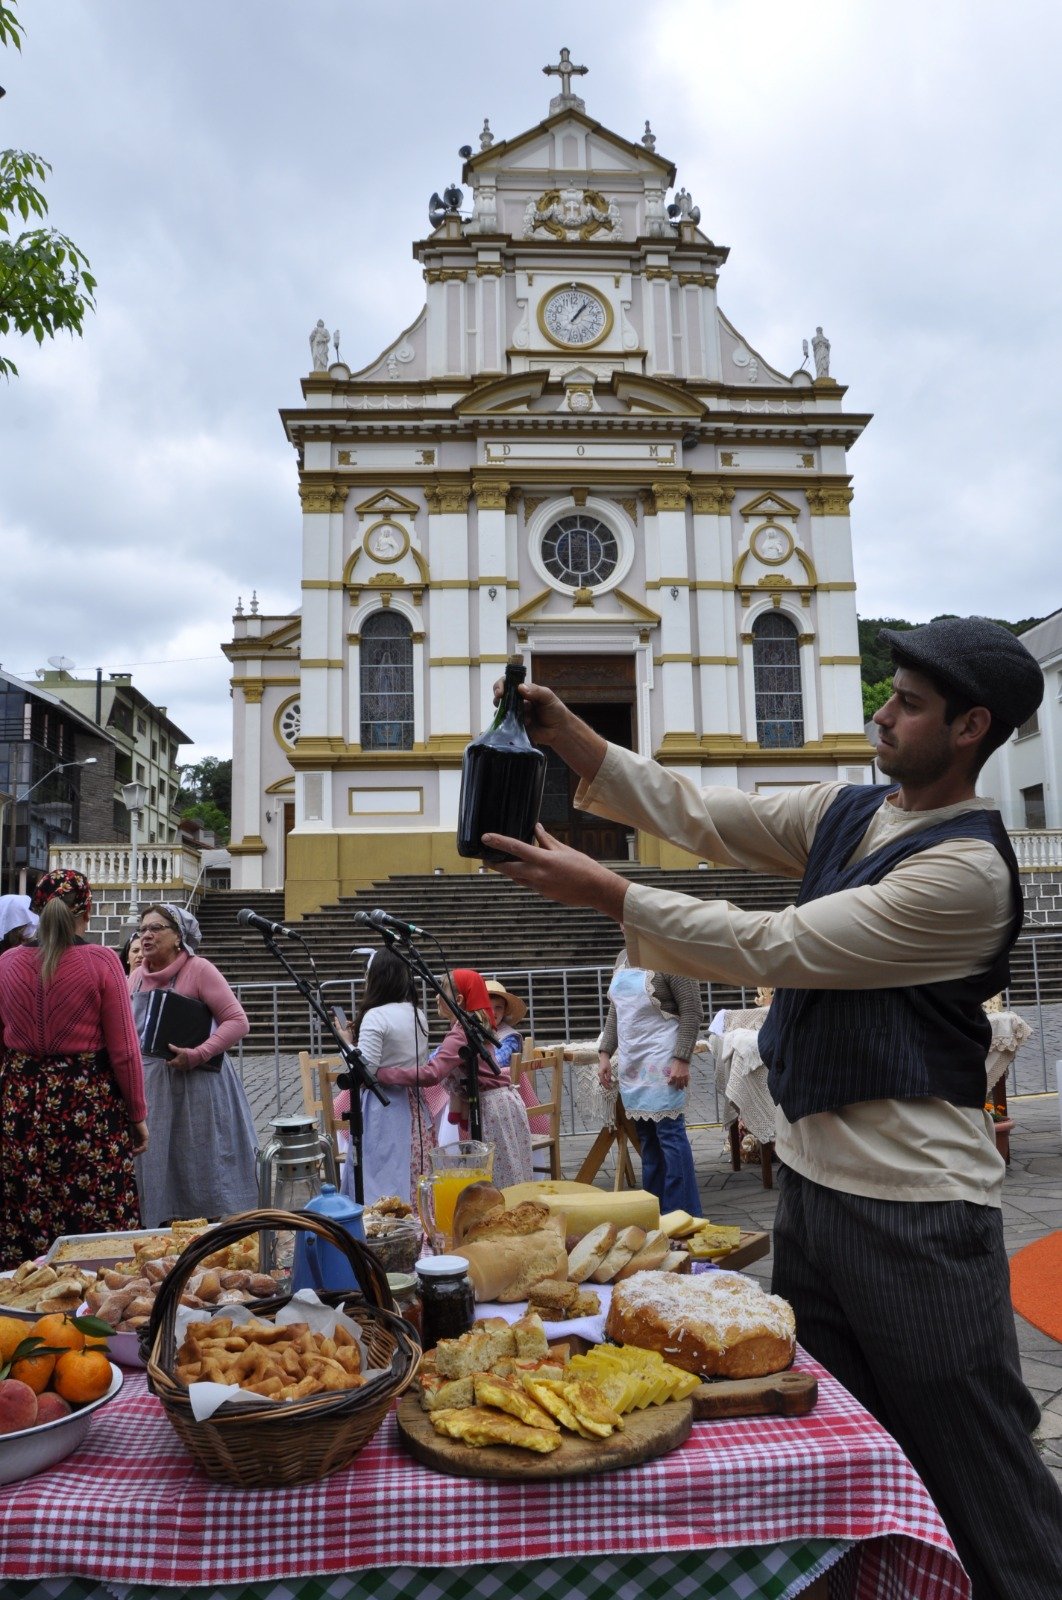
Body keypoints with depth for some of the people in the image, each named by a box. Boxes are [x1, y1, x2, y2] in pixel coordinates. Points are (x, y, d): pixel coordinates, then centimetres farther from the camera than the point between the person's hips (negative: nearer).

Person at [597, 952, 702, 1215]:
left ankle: (680, 1215, 4)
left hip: (661, 1062, -7)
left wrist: (682, 1059, -17)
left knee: (669, 1134, -4)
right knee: (646, 1138, 12)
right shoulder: (623, 957, 13)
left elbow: (692, 1012, -12)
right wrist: (605, 1053, 12)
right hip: (631, 1062, 7)